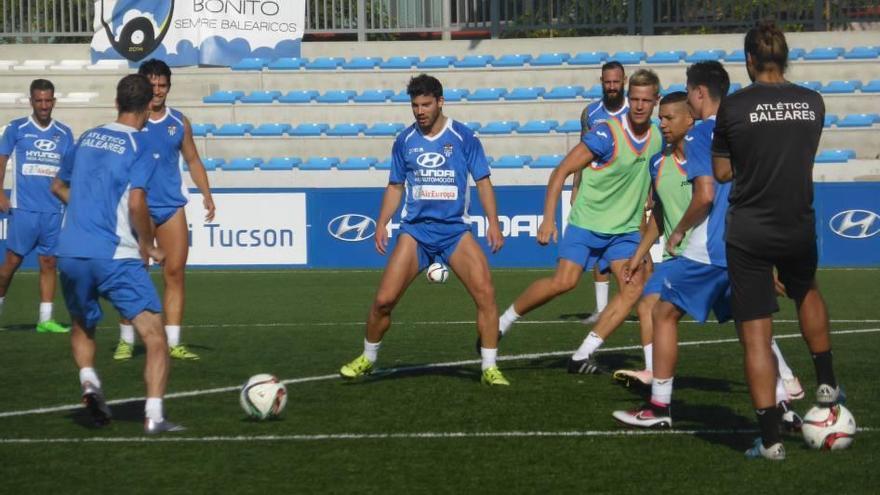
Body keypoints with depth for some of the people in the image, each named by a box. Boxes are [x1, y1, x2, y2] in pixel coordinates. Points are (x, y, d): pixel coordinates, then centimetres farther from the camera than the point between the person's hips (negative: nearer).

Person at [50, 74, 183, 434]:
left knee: (82, 327, 27)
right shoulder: (144, 145, -4)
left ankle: (88, 381, 2)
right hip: (115, 256, -6)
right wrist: (148, 247, 0)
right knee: (154, 334, -1)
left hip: (71, 254, 6)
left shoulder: (87, 138, 15)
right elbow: (136, 202, -14)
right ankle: (154, 416, -14)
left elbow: (59, 187, 26)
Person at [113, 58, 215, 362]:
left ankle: (173, 343, 3)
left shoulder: (179, 123, 9)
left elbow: (193, 160, 16)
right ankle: (126, 341, 7)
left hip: (172, 208, 3)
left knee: (175, 273, 0)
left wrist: (206, 194, 5)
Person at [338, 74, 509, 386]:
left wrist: (493, 222, -7)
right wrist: (381, 224, 4)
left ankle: (490, 368, -6)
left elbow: (482, 181, 3)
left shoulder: (463, 138, 0)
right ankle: (367, 359, 17)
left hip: (455, 229, -1)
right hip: (415, 230, 1)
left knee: (485, 292, -18)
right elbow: (395, 186, 15)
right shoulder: (405, 141, 7)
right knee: (384, 299, -7)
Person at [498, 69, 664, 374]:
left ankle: (582, 356, -10)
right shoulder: (607, 134, -15)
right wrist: (549, 219, -19)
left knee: (634, 285, -14)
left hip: (625, 229, 5)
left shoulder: (657, 139, 2)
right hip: (586, 222, -5)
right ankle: (502, 322, 4)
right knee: (564, 282, -18)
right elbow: (562, 171, -14)